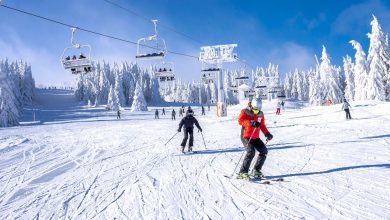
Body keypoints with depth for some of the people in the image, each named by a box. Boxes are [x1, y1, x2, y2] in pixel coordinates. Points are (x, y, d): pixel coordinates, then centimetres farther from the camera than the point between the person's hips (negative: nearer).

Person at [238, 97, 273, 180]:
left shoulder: (261, 114, 7)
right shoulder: (245, 111, -7)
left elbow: (262, 125, 17)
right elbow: (240, 120, -22)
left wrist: (267, 133, 1)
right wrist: (251, 123, -34)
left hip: (256, 138, 6)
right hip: (246, 137, -6)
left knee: (264, 151, -4)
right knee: (251, 152, -24)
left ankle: (256, 170, 10)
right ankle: (243, 172, -15)